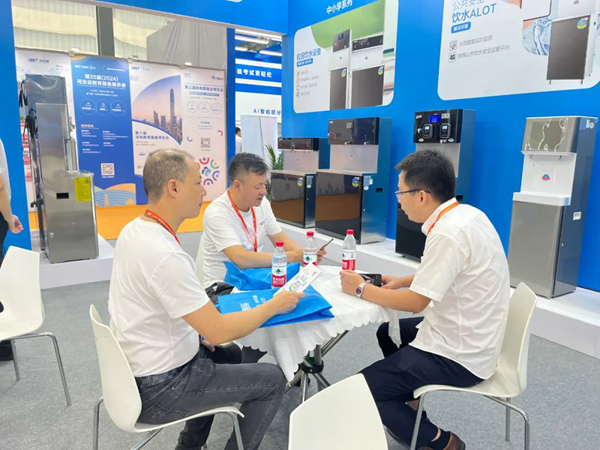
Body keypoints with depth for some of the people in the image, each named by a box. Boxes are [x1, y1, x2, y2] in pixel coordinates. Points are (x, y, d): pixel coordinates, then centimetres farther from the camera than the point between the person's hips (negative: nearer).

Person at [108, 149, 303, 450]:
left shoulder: (134, 230, -1)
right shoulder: (165, 255, -31)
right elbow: (220, 331, -27)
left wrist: (198, 330, 8)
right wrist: (275, 305, -13)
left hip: (136, 369, 9)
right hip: (158, 388, -9)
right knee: (273, 379, 2)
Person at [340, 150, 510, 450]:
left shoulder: (449, 233, -28)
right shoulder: (466, 214, 1)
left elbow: (415, 302, -21)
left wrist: (361, 289, -10)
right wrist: (402, 281, 8)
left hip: (458, 355, -10)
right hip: (466, 336, 10)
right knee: (387, 332, 26)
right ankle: (412, 409, 33)